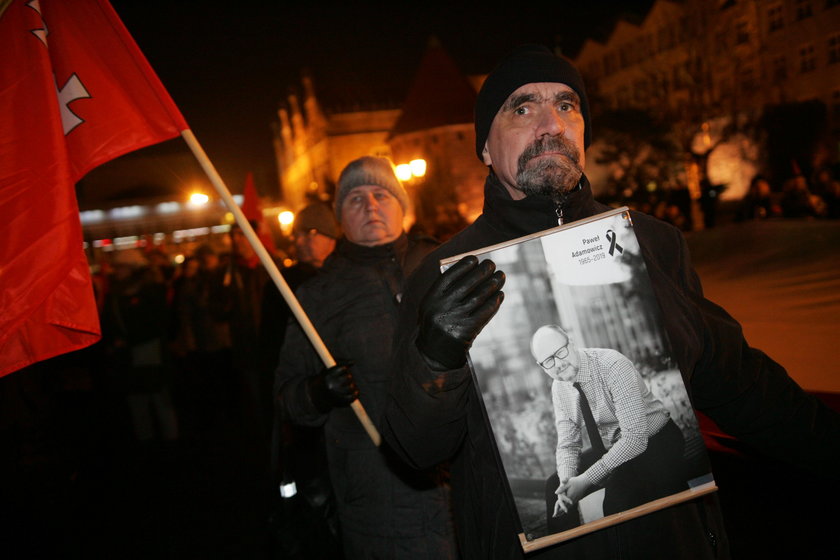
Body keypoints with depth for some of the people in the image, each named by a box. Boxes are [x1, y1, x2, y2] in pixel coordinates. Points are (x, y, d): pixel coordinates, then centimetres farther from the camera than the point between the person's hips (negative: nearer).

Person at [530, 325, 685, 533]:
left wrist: (586, 480, -29)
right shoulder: (558, 387, -4)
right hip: (609, 450, 7)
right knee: (554, 488, -4)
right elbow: (568, 444, 1)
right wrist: (566, 481, -21)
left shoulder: (612, 365, -26)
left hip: (652, 444, -7)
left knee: (618, 496, -30)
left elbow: (635, 437, -30)